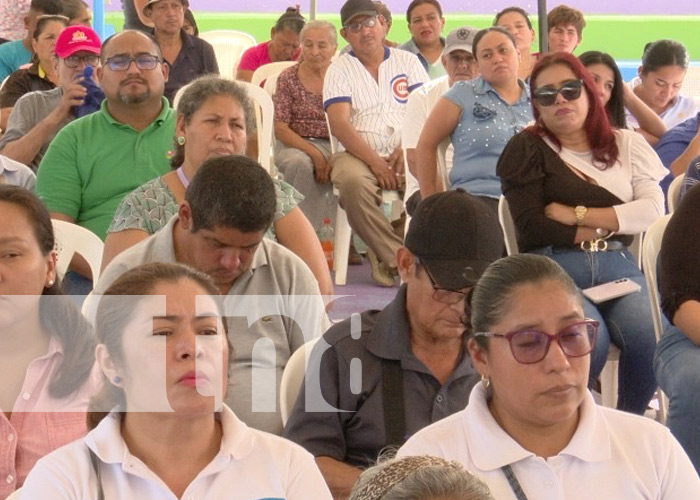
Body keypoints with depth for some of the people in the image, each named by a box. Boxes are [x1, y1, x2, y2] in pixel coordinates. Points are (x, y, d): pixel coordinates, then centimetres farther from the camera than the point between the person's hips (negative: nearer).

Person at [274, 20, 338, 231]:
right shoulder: (289, 78, 3)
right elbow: (280, 127, -3)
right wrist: (315, 154, -15)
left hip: (334, 146, 1)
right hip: (296, 145, -1)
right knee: (300, 164, -36)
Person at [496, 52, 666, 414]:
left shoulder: (627, 144, 17)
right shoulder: (527, 149, 8)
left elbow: (654, 210, 3)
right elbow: (531, 227, -4)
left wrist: (577, 214, -4)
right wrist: (608, 225, 0)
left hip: (617, 265, 3)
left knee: (649, 337, -27)